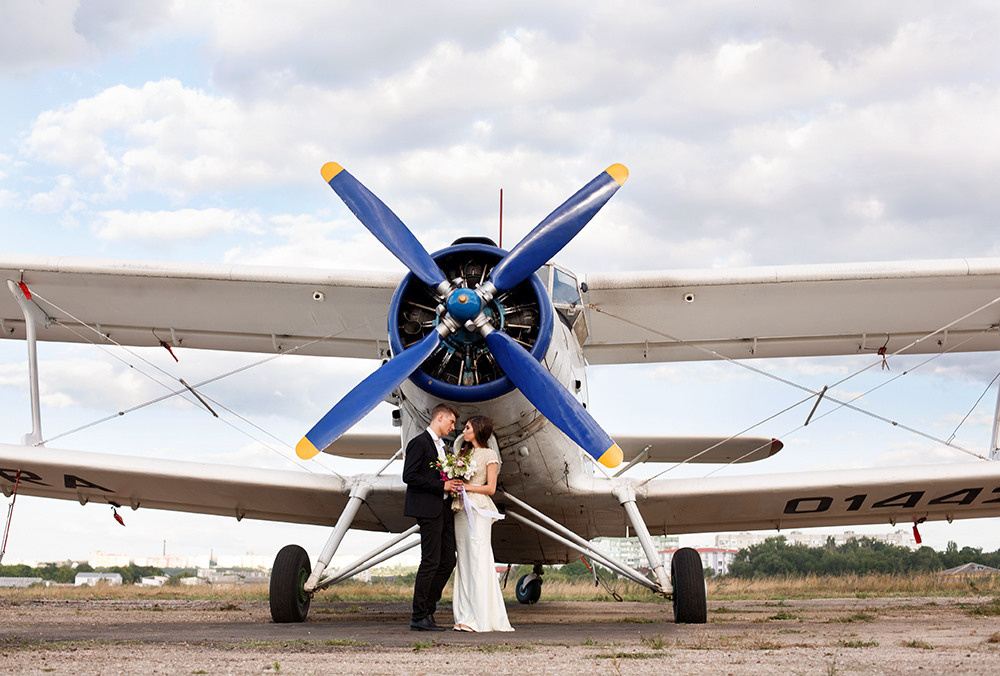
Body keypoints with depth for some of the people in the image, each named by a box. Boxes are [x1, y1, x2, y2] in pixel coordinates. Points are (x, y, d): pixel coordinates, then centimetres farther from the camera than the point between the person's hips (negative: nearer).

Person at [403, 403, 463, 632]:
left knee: (448, 561, 7)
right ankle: (419, 618, -4)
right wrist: (441, 486, -16)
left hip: (444, 510, 9)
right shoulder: (419, 443, -8)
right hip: (428, 509, -9)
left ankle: (427, 611, 13)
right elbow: (409, 476, -16)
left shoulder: (440, 445, 21)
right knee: (431, 562, -9)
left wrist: (451, 485, 7)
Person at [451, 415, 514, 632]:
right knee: (464, 563, 4)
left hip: (478, 510, -7)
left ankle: (481, 618, -10)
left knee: (478, 562, -9)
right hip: (461, 509, 7)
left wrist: (465, 486, -11)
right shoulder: (465, 453, 18)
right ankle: (466, 616, 5)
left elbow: (491, 488, -6)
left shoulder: (489, 455, -1)